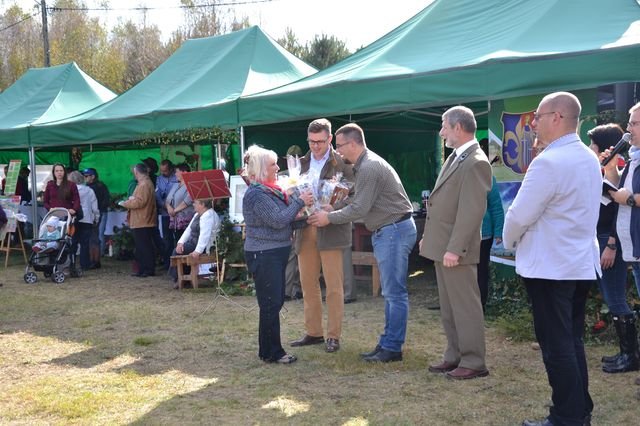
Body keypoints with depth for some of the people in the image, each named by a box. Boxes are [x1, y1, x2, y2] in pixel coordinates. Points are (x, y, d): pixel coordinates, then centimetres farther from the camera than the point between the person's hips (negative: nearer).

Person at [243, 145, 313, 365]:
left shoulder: (270, 190, 15)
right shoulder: (256, 194, -16)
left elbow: (285, 214, 20)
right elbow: (278, 220, -20)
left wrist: (301, 205, 4)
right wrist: (299, 202, -13)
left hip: (276, 252, 10)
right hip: (263, 254, -10)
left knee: (275, 302, 13)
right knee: (270, 303, -4)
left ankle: (270, 350, 23)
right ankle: (271, 352, 5)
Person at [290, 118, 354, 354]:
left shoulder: (341, 162, -4)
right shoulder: (301, 163, 13)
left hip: (330, 229, -5)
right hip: (305, 229, 6)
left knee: (334, 286, 0)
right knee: (308, 283, 11)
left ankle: (333, 336, 8)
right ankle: (313, 332, 23)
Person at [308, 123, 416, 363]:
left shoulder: (369, 167, -18)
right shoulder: (363, 165, 16)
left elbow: (359, 209, -19)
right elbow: (357, 200, 17)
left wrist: (329, 218, -8)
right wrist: (332, 208, 6)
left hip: (394, 230, -11)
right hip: (386, 232, 11)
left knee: (394, 292, -5)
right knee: (390, 292, 13)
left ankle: (392, 348, 1)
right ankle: (387, 344, 20)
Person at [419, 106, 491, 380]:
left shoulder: (476, 162, -16)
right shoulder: (455, 157, 15)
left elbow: (472, 211, -21)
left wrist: (454, 249, -23)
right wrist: (428, 237, 18)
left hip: (456, 250, -10)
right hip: (442, 246, 10)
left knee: (466, 306, -1)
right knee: (448, 307, 15)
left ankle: (474, 362, 7)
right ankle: (454, 357, 24)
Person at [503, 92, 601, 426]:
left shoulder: (549, 162, -19)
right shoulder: (589, 159, 10)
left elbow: (519, 215, -18)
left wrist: (509, 240, 3)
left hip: (550, 266, -9)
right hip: (582, 263, 9)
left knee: (556, 345, -1)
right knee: (572, 340, 17)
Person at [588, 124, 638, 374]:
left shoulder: (615, 171, -14)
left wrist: (611, 245, -22)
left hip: (610, 241, -10)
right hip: (601, 239, 10)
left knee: (616, 300, -5)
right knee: (611, 298, 13)